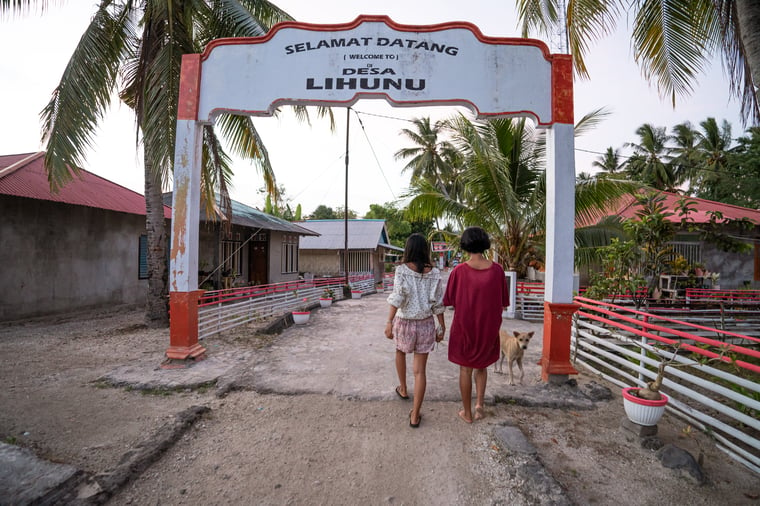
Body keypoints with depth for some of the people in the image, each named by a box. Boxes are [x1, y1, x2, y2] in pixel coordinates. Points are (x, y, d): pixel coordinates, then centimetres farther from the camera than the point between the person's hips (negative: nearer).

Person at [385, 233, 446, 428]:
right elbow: (438, 303, -2)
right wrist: (442, 327, 7)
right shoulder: (434, 272, -4)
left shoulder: (402, 270, -11)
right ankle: (415, 415, 12)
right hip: (425, 324, 1)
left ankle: (403, 389, 45)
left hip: (404, 322, -1)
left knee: (400, 352, 31)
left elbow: (398, 297, -21)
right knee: (420, 370, 7)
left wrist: (389, 322, -22)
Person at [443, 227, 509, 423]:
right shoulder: (497, 270, -11)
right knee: (481, 365, 27)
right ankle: (480, 403, 14)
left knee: (465, 369, 15)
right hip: (488, 327, 2)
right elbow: (503, 304, -3)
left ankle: (467, 413, 27)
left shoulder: (459, 271, -17)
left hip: (464, 326, -2)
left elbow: (449, 301, -7)